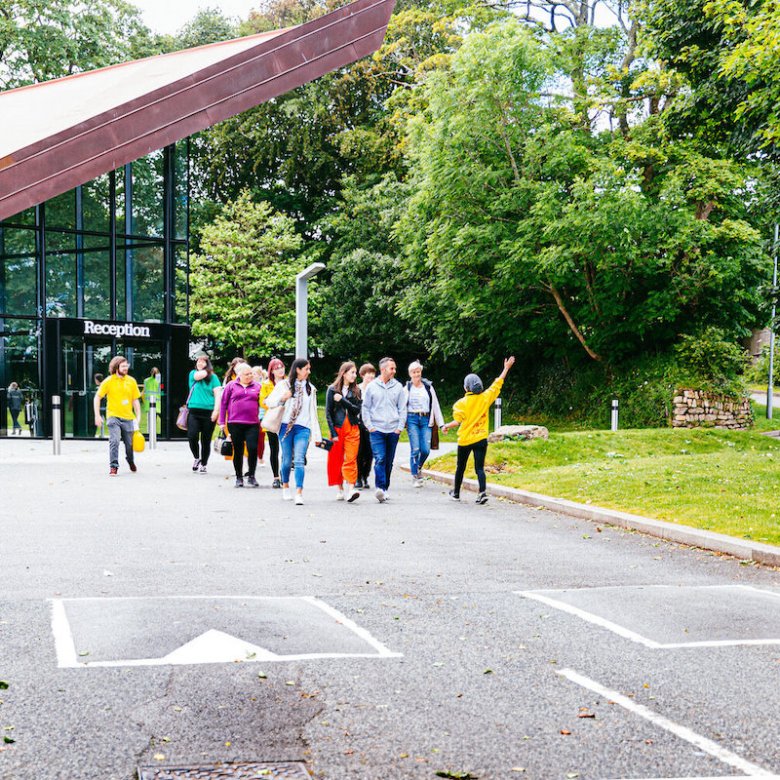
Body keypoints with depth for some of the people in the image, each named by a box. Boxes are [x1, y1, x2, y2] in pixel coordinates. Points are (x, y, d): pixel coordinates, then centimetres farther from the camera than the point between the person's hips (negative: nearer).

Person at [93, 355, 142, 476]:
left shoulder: (131, 381, 5)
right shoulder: (108, 381, -3)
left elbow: (135, 400, 10)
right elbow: (97, 397, 1)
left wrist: (138, 417, 3)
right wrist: (97, 415, -5)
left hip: (128, 417, 3)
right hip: (113, 417, -3)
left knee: (129, 443, 10)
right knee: (114, 441, -17)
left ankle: (131, 462, 37)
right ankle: (113, 467, -10)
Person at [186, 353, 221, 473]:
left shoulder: (213, 377, 6)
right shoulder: (193, 373, 11)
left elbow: (218, 394, -1)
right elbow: (199, 375, -13)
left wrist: (216, 410, -11)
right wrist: (207, 370, 5)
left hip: (208, 412, -1)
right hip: (194, 411, 1)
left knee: (206, 441, 4)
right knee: (192, 437, -14)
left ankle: (203, 464, 19)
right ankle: (197, 458, 12)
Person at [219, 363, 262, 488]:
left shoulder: (257, 386, 9)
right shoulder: (231, 386, 5)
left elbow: (262, 404, 11)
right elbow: (223, 403, 7)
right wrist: (222, 422, 3)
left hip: (252, 424, 0)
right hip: (235, 424, 0)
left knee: (253, 449, -11)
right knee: (238, 451, 6)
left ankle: (251, 476, 5)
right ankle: (239, 477, 18)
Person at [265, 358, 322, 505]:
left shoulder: (311, 388, 13)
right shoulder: (283, 385, 5)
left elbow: (313, 412, 14)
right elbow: (269, 402, 5)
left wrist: (317, 434, 11)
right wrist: (282, 398, -15)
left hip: (303, 428, 1)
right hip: (286, 426, -1)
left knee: (299, 460, -13)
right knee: (287, 460, 7)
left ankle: (299, 493, -20)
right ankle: (285, 486, 30)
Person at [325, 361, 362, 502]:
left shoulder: (356, 391, 9)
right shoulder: (332, 390, 2)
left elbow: (357, 410, -3)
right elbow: (328, 412, -1)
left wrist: (342, 400, -13)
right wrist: (333, 433, -7)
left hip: (352, 429, 1)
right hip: (337, 428, -1)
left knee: (351, 459, -9)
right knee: (337, 460, 3)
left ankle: (351, 489, -17)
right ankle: (340, 489, 12)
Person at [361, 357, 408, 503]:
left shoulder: (398, 387, 7)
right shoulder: (372, 387, 3)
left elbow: (402, 409, 9)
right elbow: (365, 408, 6)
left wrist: (400, 427, 0)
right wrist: (369, 426, -2)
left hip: (393, 431, 2)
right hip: (377, 430, -2)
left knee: (389, 461, 8)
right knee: (380, 459, -15)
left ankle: (384, 489, 19)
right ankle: (380, 488, -22)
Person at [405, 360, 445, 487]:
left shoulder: (428, 387, 10)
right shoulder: (407, 388, 6)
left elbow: (435, 405, 12)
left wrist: (441, 424, 9)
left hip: (426, 420, 2)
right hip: (412, 419, -2)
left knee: (426, 449, -7)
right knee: (415, 449, -8)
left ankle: (419, 467, 23)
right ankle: (415, 477, 3)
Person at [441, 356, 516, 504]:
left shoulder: (461, 403, -11)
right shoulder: (485, 397, -3)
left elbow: (457, 421, -15)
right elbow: (498, 383, 6)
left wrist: (446, 426, 3)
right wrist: (506, 368, 14)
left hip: (465, 440, -1)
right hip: (481, 439, 2)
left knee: (460, 468, 15)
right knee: (479, 468, 1)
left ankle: (456, 493, 28)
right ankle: (482, 492, -20)